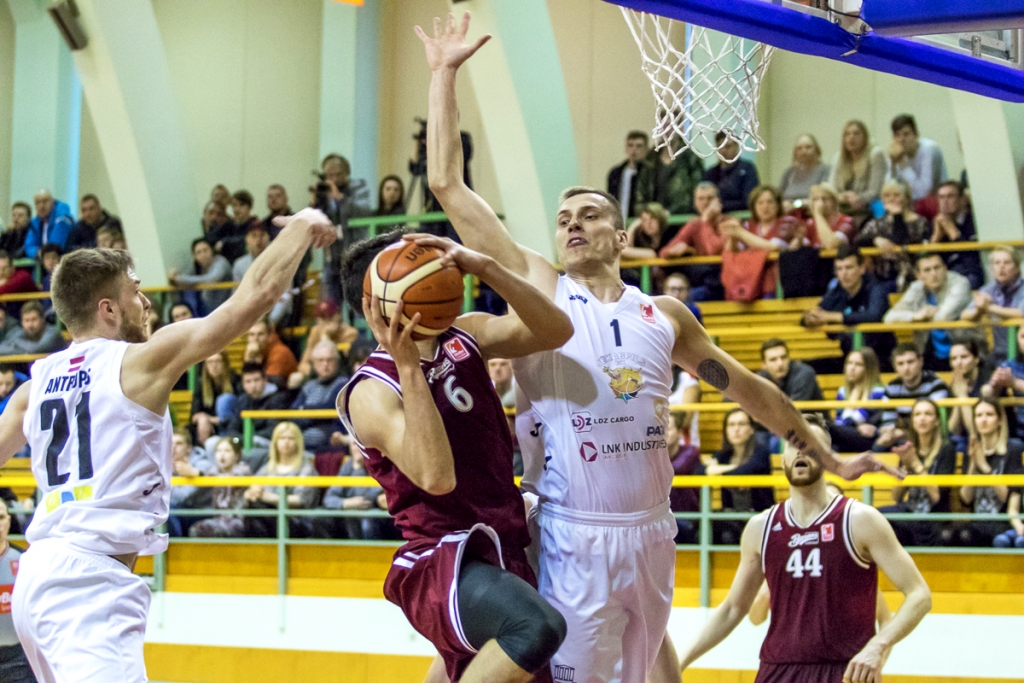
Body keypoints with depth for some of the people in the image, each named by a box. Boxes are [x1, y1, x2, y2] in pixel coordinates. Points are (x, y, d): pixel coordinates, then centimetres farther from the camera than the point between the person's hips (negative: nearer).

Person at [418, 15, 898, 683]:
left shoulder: (663, 315, 13)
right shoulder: (538, 290, 3)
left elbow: (750, 389, 23)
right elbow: (448, 184, 0)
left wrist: (829, 460, 26)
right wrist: (445, 74, 0)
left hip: (650, 534, 4)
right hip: (573, 538, -4)